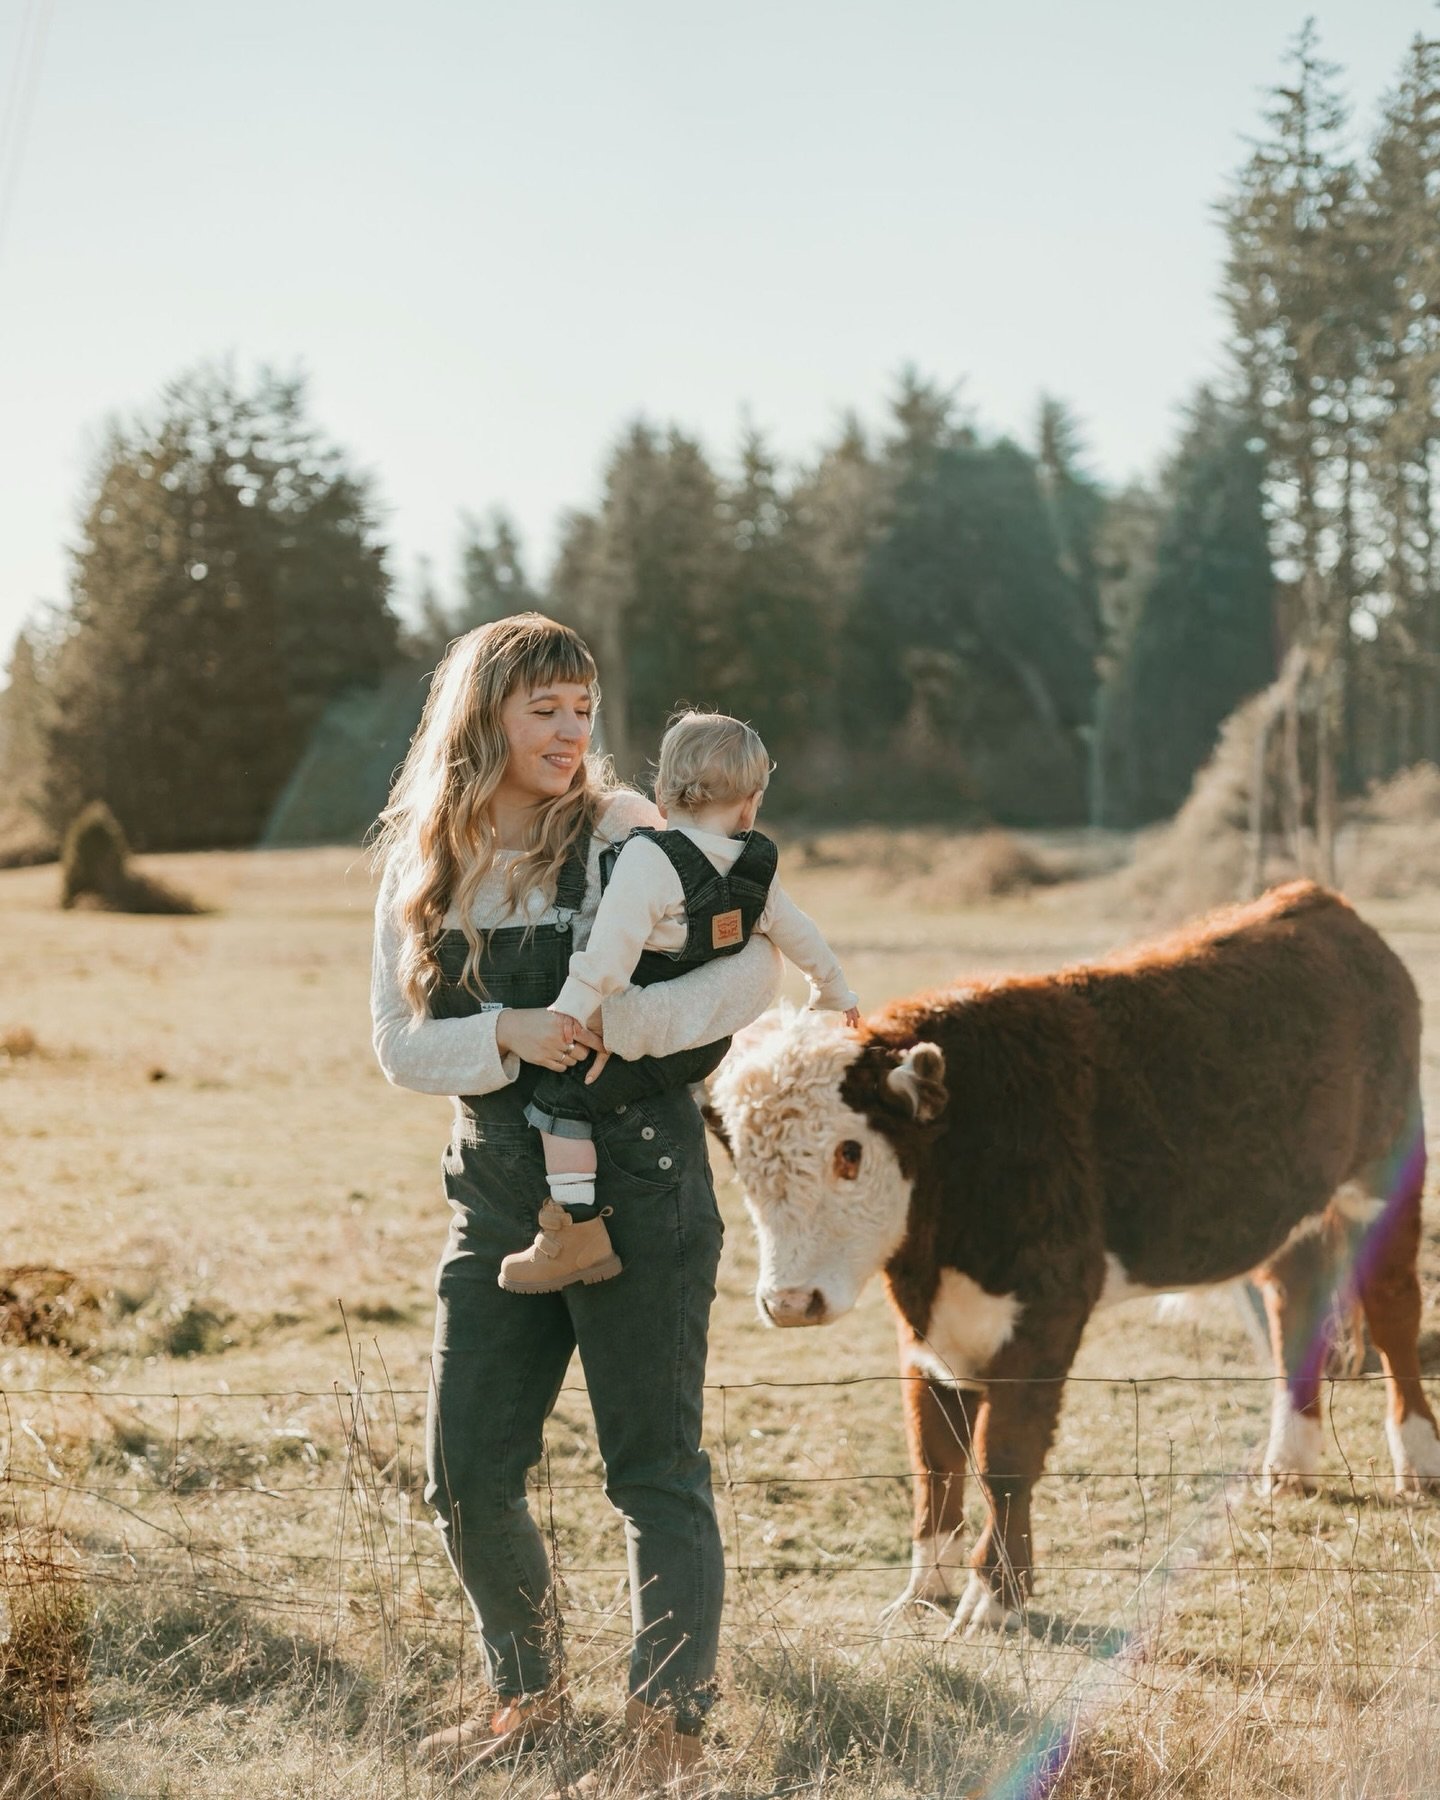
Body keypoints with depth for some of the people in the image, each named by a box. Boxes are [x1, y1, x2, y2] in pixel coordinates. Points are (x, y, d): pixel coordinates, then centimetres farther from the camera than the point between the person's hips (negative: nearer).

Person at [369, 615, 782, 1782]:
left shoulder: (624, 836, -6)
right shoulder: (420, 865, 6)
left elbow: (756, 970, -13)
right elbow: (400, 1044, 3)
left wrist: (625, 1024, -24)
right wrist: (506, 1035, -16)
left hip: (636, 1178, -4)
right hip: (498, 1192, 5)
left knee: (654, 1470, 0)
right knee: (467, 1478, 8)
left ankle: (672, 1726, 10)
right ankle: (530, 1695, 29)